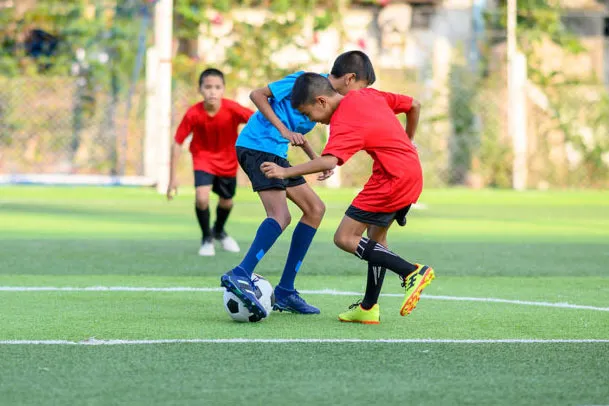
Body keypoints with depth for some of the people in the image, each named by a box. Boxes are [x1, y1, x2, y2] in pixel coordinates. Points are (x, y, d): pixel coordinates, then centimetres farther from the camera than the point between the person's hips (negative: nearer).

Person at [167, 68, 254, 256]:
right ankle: (207, 238, 5)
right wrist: (173, 177, -16)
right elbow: (177, 143, -18)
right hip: (203, 158, -2)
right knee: (201, 198, -23)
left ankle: (219, 232, 52)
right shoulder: (193, 114, -27)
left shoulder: (232, 109, -29)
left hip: (227, 160, 2)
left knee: (226, 201, 17)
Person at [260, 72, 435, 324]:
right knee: (376, 234, 20)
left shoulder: (343, 123, -14)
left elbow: (329, 162, -31)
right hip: (413, 174, 10)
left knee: (345, 238, -7)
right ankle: (369, 308, 20)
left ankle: (412, 272, -13)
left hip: (391, 180, -10)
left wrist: (285, 172, -30)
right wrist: (404, 145, 32)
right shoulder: (368, 95, 11)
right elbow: (413, 105, 21)